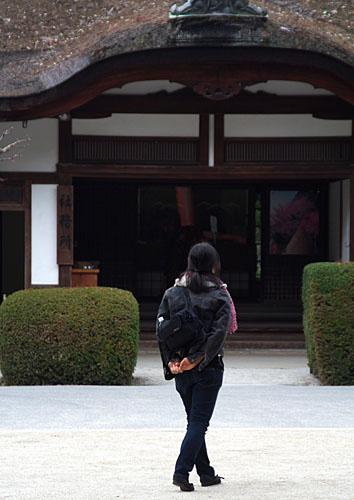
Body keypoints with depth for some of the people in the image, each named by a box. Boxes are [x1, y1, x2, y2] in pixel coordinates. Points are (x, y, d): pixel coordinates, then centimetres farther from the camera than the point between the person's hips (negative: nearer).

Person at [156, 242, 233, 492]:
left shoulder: (172, 293, 5)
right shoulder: (220, 296, -5)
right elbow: (219, 333, -16)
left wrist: (170, 361, -6)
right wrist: (197, 359, -16)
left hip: (180, 369, 4)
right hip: (208, 369, -4)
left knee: (195, 421, 16)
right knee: (198, 422, -2)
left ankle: (206, 473, 22)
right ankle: (181, 472, -14)